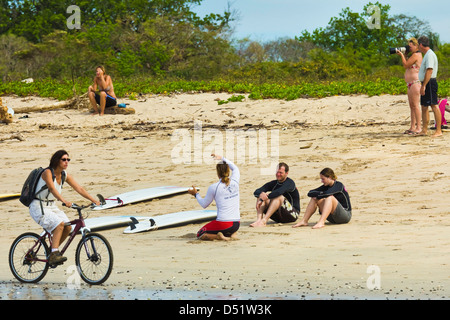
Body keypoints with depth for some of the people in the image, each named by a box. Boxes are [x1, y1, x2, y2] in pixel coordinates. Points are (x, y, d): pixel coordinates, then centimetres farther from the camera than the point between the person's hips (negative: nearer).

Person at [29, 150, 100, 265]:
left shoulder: (65, 175, 3)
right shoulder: (47, 173, -18)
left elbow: (79, 189, 2)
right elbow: (52, 189, -34)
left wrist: (94, 201, -8)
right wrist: (64, 201, -50)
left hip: (52, 206, 7)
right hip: (39, 206, -7)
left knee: (68, 227, -9)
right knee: (59, 224, -27)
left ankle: (53, 250, 10)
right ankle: (54, 255, -29)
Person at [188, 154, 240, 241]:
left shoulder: (213, 187, -9)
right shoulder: (235, 182, 2)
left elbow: (204, 204, 6)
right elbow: (235, 168, 25)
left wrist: (196, 194, 21)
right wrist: (222, 158, 31)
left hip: (223, 223, -4)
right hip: (236, 224, 4)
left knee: (199, 235, 16)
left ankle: (218, 236, -11)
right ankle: (232, 233, 11)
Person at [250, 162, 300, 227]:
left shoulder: (290, 182, -10)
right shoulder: (274, 183, 10)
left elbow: (279, 192, -31)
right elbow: (256, 192, 1)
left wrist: (263, 198, -30)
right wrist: (261, 194, -24)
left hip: (292, 214, -6)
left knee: (279, 197, -32)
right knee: (260, 196, -8)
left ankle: (264, 221, -43)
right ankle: (258, 220, -33)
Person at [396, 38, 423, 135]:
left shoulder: (416, 55, -12)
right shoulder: (415, 55, 19)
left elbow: (405, 65, -12)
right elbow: (406, 66, 23)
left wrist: (402, 55, -1)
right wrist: (403, 55, 15)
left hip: (415, 82, -11)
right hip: (411, 83, 11)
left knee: (415, 105, -11)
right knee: (412, 106, 11)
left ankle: (419, 127, -12)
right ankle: (412, 127, 13)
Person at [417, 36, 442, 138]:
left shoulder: (430, 55, -14)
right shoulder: (427, 55, 18)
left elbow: (429, 71, -22)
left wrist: (424, 86, -25)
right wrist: (423, 86, 22)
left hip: (430, 83, -11)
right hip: (426, 84, 11)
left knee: (434, 106, -13)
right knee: (424, 106, 14)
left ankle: (438, 131, -16)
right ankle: (424, 130, 20)